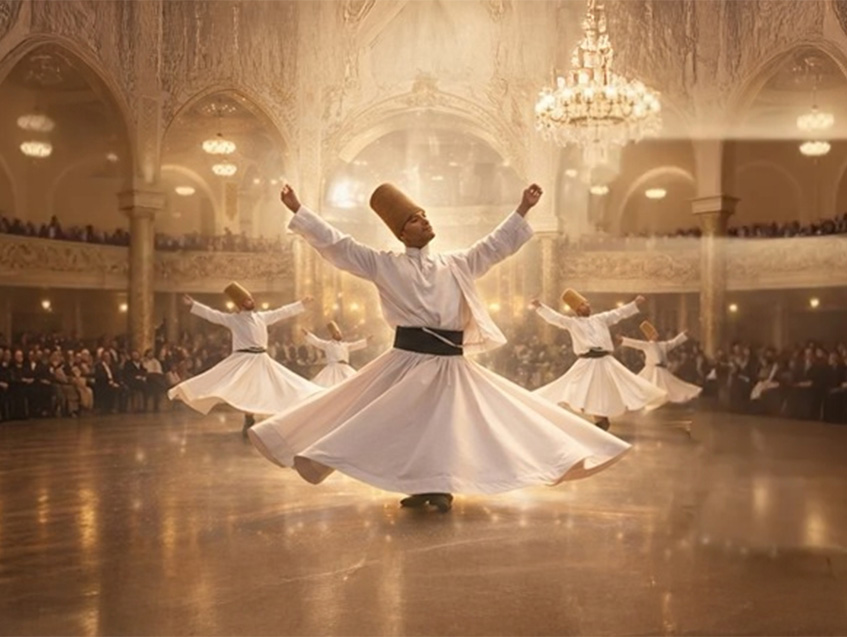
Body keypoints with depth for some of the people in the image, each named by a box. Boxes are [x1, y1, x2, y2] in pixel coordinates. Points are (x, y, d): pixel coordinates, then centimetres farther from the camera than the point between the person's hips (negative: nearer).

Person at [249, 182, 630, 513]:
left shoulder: (456, 265, 12)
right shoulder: (385, 266, 1)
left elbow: (496, 245, 16)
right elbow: (336, 245, -1)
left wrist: (523, 210, 11)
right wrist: (297, 210, -4)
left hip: (451, 364, 2)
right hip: (409, 360, -2)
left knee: (447, 428, 4)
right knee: (404, 427, 1)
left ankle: (438, 488, 17)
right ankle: (420, 489, 18)